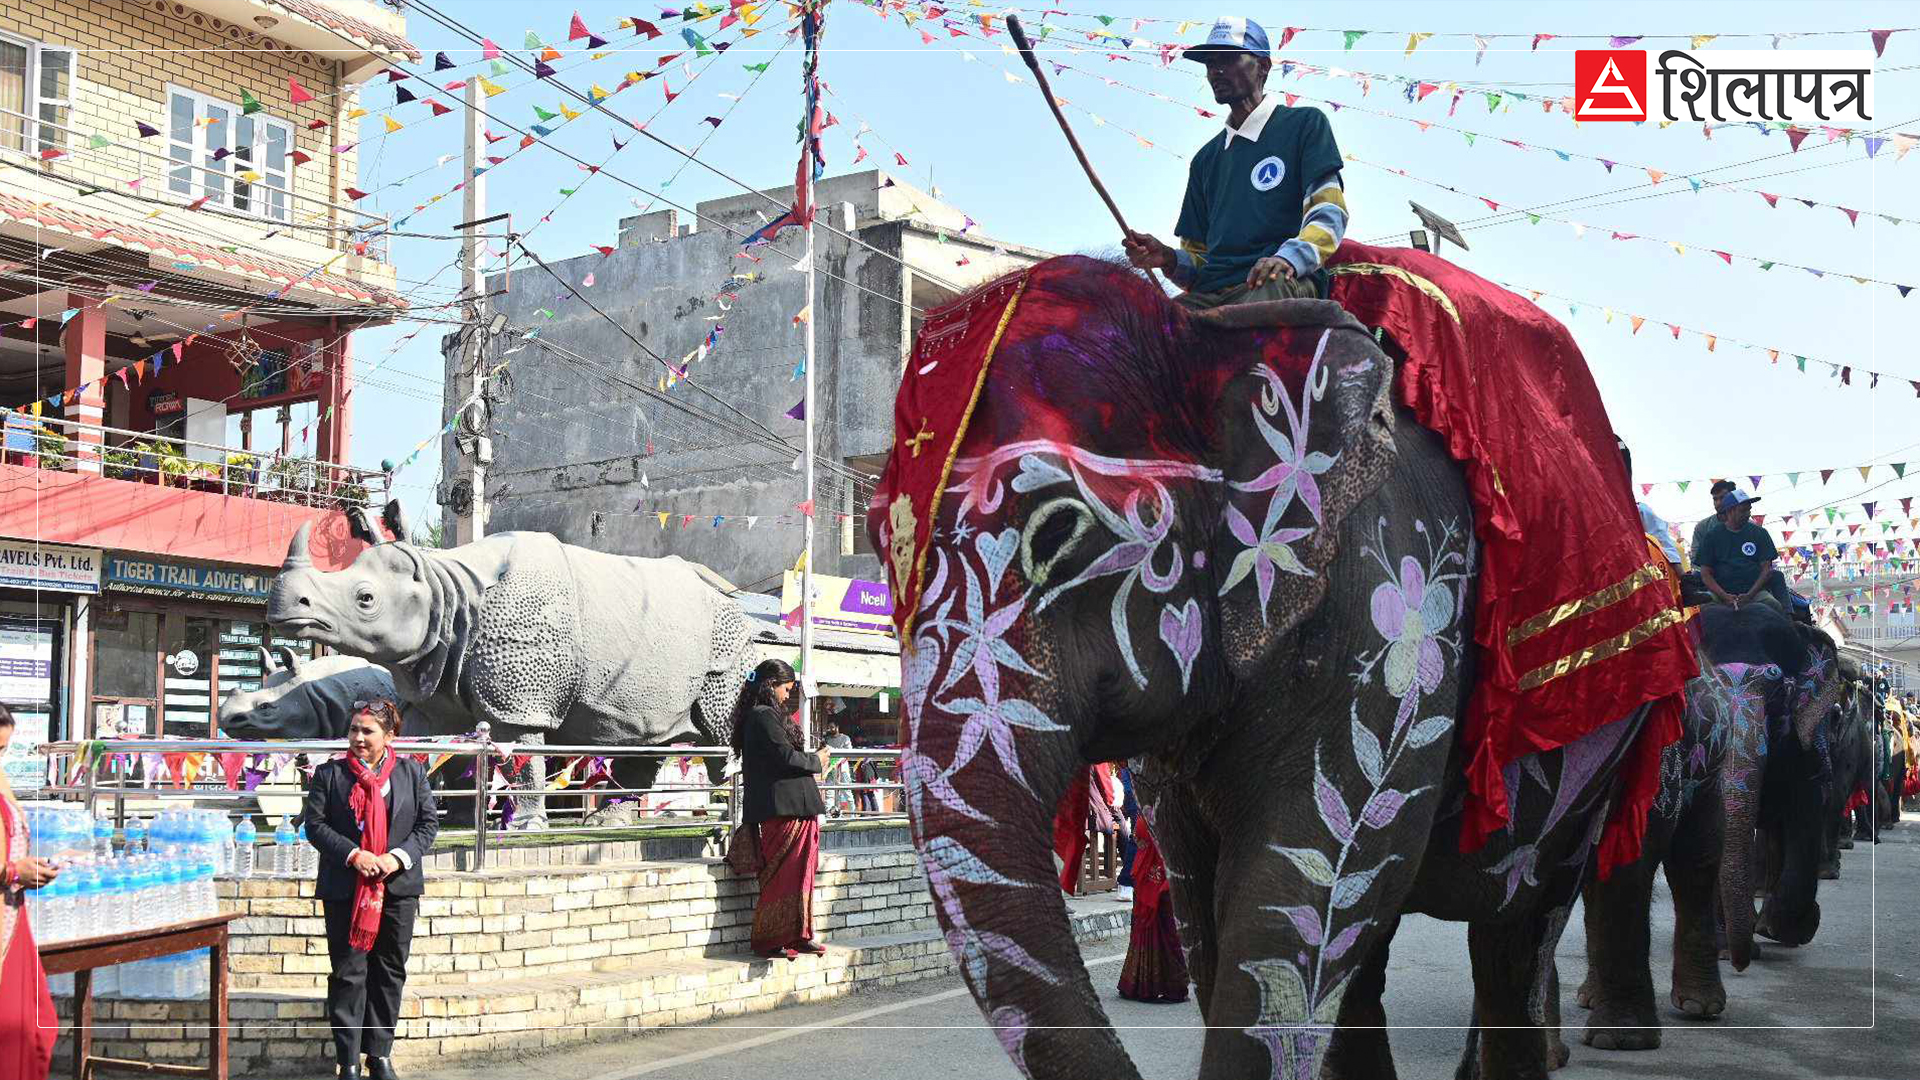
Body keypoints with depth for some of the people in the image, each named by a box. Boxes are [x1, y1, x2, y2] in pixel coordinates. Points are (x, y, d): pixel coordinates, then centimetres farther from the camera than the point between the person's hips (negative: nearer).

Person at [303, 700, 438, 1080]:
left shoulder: (411, 773, 6)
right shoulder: (329, 773, 2)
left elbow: (429, 821, 4)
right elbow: (315, 823, -4)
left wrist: (399, 856, -11)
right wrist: (353, 855, -16)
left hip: (398, 888, 2)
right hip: (345, 889, -2)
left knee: (390, 972, 9)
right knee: (348, 974, 0)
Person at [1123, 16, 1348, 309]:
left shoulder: (1305, 123, 14)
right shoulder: (1206, 158, 30)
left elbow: (1329, 212, -1)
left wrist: (1288, 258, -22)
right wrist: (1169, 259, 3)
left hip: (1279, 283, -4)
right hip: (1208, 294, 4)